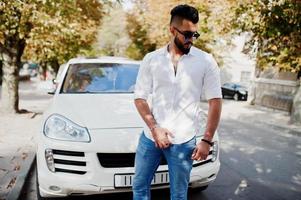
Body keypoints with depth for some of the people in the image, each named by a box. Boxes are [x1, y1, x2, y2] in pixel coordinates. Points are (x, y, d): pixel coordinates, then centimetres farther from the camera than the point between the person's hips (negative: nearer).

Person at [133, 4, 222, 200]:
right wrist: (154, 128, -10)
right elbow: (140, 98, 2)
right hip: (150, 137, 2)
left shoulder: (206, 61, -4)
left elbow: (215, 102, -3)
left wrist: (207, 140, -7)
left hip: (183, 141, -2)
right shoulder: (151, 59, 0)